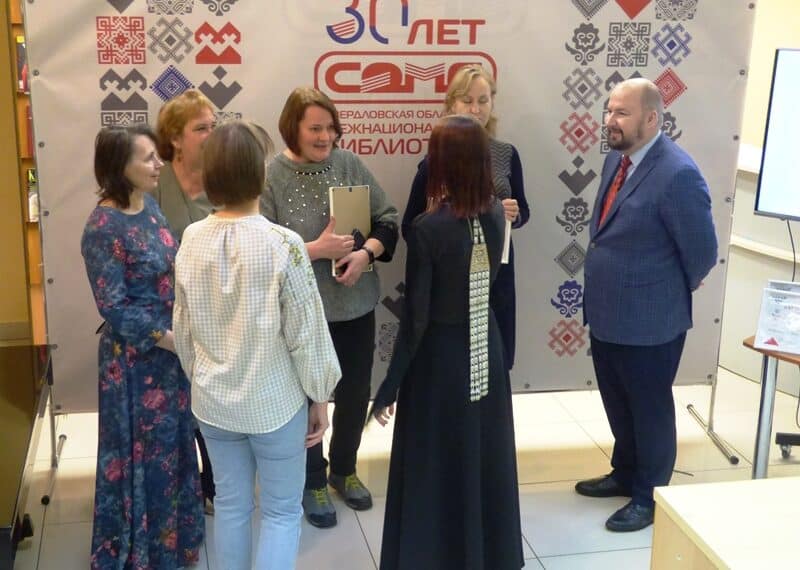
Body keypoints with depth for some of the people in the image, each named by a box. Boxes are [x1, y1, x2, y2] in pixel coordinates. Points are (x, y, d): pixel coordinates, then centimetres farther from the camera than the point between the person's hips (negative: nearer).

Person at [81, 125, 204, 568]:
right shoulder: (104, 227, -21)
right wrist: (166, 338, -20)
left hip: (169, 347, 8)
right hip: (135, 356, -8)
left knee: (172, 443, 20)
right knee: (143, 450, 8)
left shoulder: (149, 206, 2)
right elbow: (113, 307, -20)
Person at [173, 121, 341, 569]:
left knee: (231, 504, 19)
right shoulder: (283, 244, -22)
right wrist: (320, 397, -2)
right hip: (275, 401, -4)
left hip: (213, 400, 5)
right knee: (283, 511, 12)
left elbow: (184, 327, 4)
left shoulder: (192, 241, -7)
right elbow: (306, 333, -15)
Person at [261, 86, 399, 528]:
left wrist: (366, 252, -17)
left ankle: (344, 469, 44)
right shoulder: (270, 177, -14)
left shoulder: (349, 163, -4)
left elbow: (387, 221, 1)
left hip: (357, 305, 4)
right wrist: (317, 250, -23)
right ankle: (313, 482, 37)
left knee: (355, 394, 19)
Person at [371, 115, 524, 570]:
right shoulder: (495, 213, -5)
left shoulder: (428, 228, -22)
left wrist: (390, 386, -9)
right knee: (485, 455, 20)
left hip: (441, 353, -5)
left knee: (435, 463, 11)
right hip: (486, 349, 6)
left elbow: (415, 318, -19)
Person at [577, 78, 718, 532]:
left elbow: (703, 253, -17)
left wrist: (673, 293, -2)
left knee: (650, 409, 11)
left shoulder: (678, 174, -24)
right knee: (619, 405, 23)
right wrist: (606, 283, 15)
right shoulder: (617, 159, 4)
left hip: (649, 320, -8)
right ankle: (626, 474, 44)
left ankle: (650, 497, 29)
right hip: (607, 313, 8)